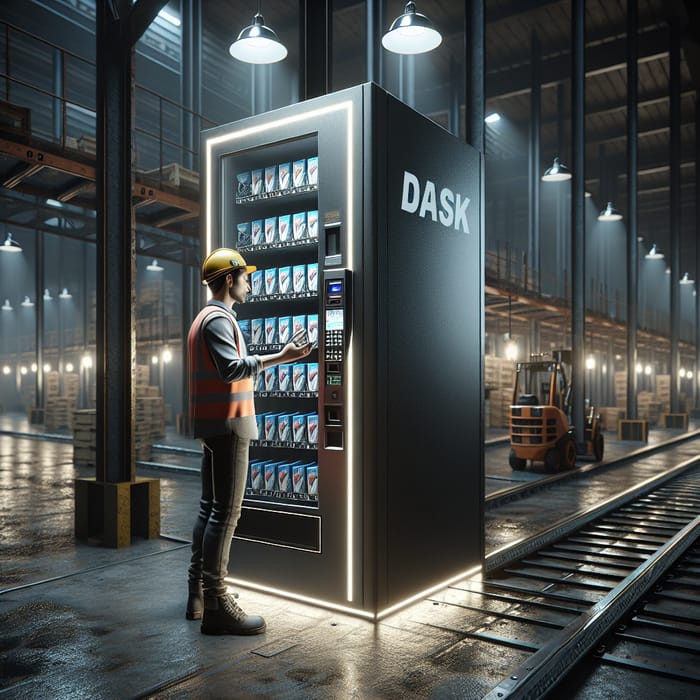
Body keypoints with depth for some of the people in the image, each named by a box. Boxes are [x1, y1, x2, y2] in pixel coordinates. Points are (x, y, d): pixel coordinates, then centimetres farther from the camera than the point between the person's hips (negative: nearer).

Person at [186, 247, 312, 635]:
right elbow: (233, 369, -26)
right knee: (226, 512, -9)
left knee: (209, 507, 13)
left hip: (214, 426, 11)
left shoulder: (207, 318, 20)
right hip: (227, 424, -11)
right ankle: (215, 605, -5)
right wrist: (280, 357, -28)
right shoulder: (219, 319, -12)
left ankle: (198, 593, 21)